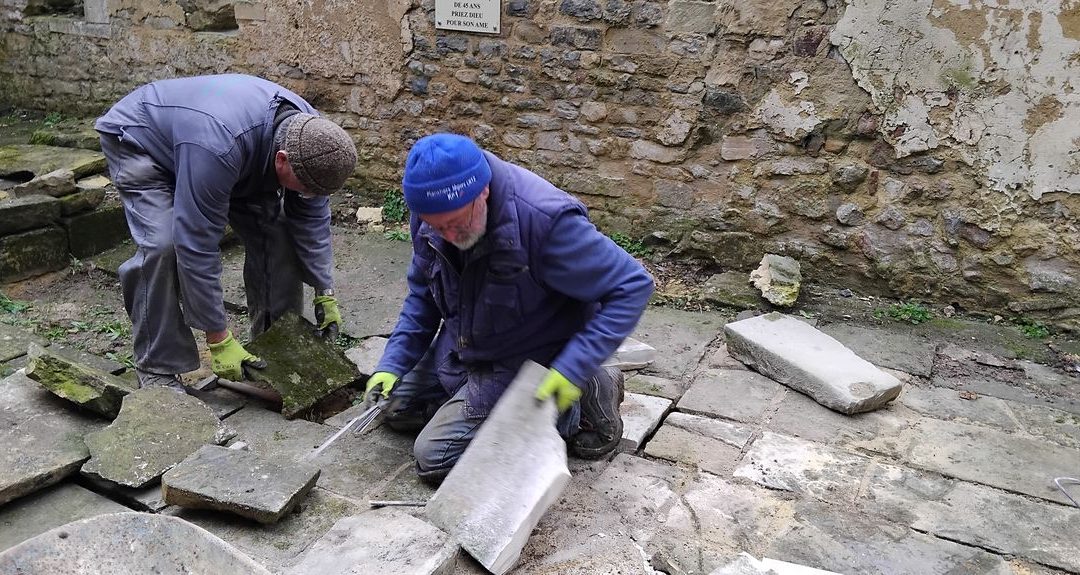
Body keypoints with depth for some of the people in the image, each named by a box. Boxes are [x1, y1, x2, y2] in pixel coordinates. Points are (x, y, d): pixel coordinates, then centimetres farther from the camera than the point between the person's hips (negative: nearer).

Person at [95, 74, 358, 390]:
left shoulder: (310, 133, -24)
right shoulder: (218, 149, -45)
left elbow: (312, 218, -10)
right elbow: (197, 244, -39)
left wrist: (324, 293, -9)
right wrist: (219, 340, -34)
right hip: (139, 138, -6)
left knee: (274, 228, -9)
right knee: (162, 245, -27)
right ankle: (157, 368, -11)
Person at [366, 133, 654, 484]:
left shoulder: (545, 221, -35)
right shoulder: (431, 215, -13)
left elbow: (633, 286, -29)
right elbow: (423, 295, 5)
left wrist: (573, 369, -35)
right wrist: (391, 363, -5)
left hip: (523, 363, -7)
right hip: (458, 350, 8)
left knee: (434, 457, -14)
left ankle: (577, 407, -4)